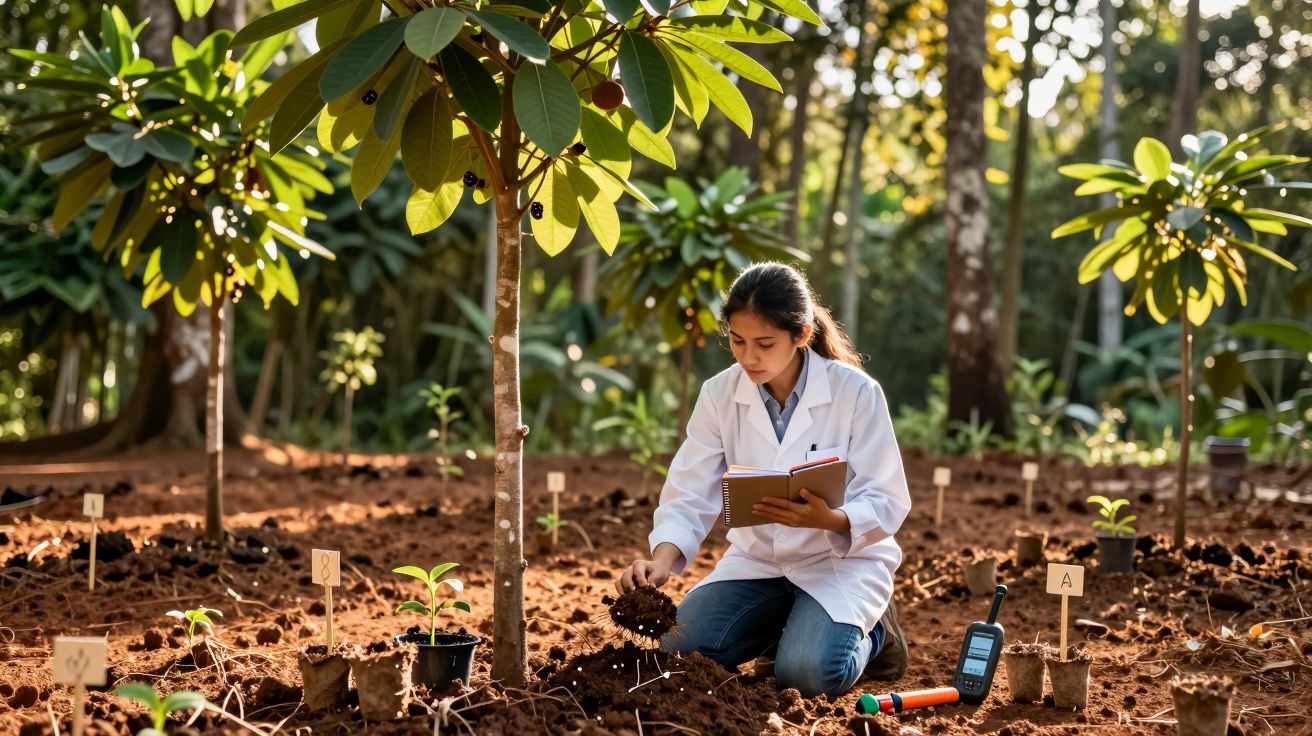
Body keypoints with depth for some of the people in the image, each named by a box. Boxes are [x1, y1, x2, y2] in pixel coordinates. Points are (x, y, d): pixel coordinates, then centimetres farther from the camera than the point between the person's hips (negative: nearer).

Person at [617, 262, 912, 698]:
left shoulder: (856, 393, -18)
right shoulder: (719, 395, -8)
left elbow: (887, 503, -16)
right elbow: (690, 497, -10)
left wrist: (827, 519, -37)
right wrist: (662, 560, -30)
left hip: (842, 559, -4)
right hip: (755, 560, 4)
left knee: (807, 673, -29)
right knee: (680, 651, -17)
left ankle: (869, 633, 7)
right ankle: (784, 626, 12)